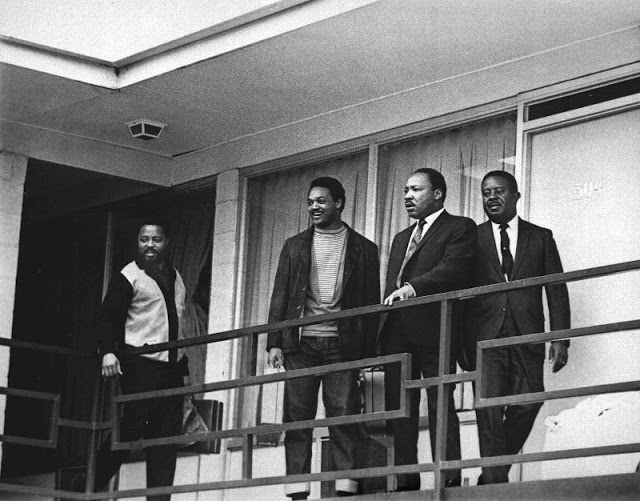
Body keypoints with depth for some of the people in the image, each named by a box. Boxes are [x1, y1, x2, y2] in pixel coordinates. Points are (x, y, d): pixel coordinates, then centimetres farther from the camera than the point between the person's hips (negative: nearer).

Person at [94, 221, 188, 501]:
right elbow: (107, 318, -7)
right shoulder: (129, 276, -2)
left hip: (172, 365, 7)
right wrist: (108, 352, -22)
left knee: (168, 433, 2)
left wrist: (183, 362, 21)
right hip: (139, 364, -6)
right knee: (134, 424, -12)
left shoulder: (175, 278, 18)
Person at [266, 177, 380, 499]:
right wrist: (275, 343, 1)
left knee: (344, 416, -8)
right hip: (300, 343, 2)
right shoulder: (295, 246, 15)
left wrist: (368, 353, -2)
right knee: (297, 417, -3)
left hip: (343, 343, -2)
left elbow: (372, 303, 6)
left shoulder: (363, 249, 10)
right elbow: (280, 296, 11)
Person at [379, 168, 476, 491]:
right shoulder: (401, 238, 28)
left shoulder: (460, 228, 5)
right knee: (399, 409, 2)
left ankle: (449, 479, -12)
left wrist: (413, 288, -24)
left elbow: (452, 269, -12)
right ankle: (405, 482, 2)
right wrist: (382, 335, 12)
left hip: (433, 330, -7)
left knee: (441, 405, -10)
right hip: (397, 333, 7)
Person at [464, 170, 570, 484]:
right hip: (486, 337, -1)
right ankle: (494, 481, -9)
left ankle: (497, 472, 12)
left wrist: (560, 339, -1)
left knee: (527, 405, -6)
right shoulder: (472, 238, 12)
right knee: (489, 410, -10)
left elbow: (556, 291, 9)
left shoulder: (540, 237, 13)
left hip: (527, 337, 1)